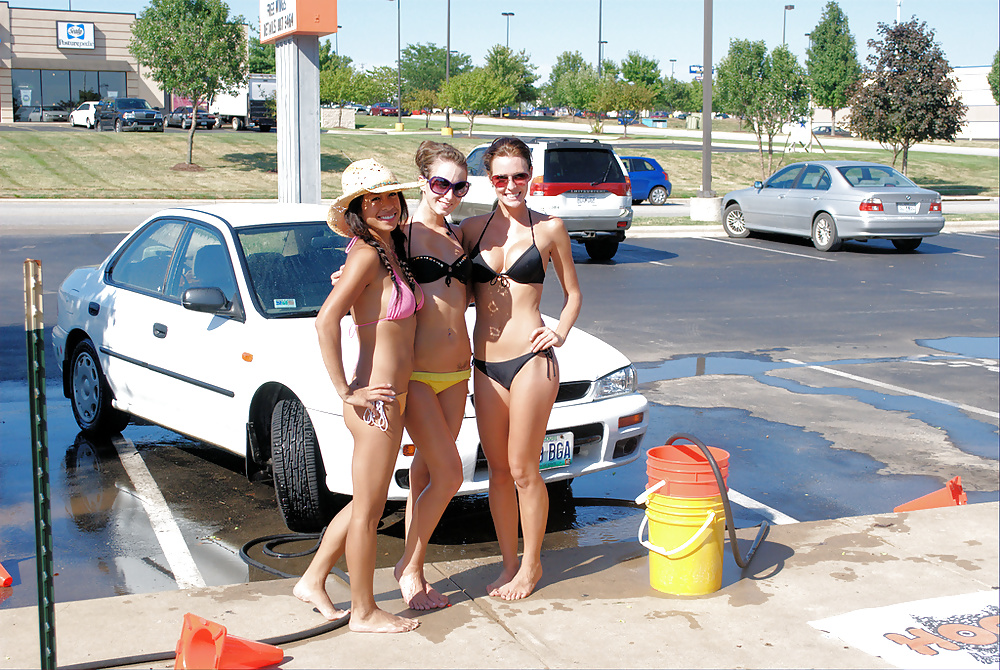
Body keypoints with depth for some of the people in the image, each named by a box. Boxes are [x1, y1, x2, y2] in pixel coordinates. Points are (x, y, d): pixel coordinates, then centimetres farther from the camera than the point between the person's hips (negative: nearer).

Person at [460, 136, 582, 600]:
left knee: (523, 471, 2)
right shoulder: (473, 228, 7)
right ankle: (509, 563, 26)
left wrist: (560, 333, -8)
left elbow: (573, 293, 9)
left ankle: (531, 564, 20)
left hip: (530, 361, -4)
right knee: (497, 470, 12)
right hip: (484, 364, 4)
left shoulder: (549, 228, 0)